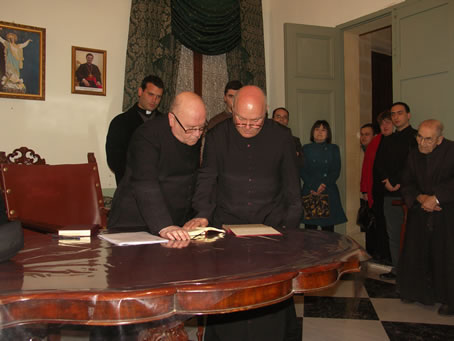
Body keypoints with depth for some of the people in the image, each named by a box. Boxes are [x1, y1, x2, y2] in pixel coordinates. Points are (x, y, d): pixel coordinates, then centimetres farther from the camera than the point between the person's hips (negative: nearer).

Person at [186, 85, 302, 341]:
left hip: (271, 226, 0)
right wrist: (203, 214, -13)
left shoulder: (282, 137, 4)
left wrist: (289, 228, 2)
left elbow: (292, 188, 9)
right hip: (227, 225, 0)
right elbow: (207, 180, 3)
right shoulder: (217, 137, 4)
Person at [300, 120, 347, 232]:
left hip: (329, 193, 1)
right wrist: (314, 187, -11)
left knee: (328, 228, -3)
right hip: (310, 192, -1)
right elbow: (302, 171, 2)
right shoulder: (306, 149, 11)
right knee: (310, 227, -4)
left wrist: (324, 185, -11)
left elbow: (336, 171, 4)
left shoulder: (334, 149, 13)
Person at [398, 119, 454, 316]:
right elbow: (407, 184, 6)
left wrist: (435, 198, -22)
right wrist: (420, 198, -12)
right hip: (420, 213, 5)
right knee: (416, 254, 8)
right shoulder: (414, 155, 4)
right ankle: (418, 292, 25)